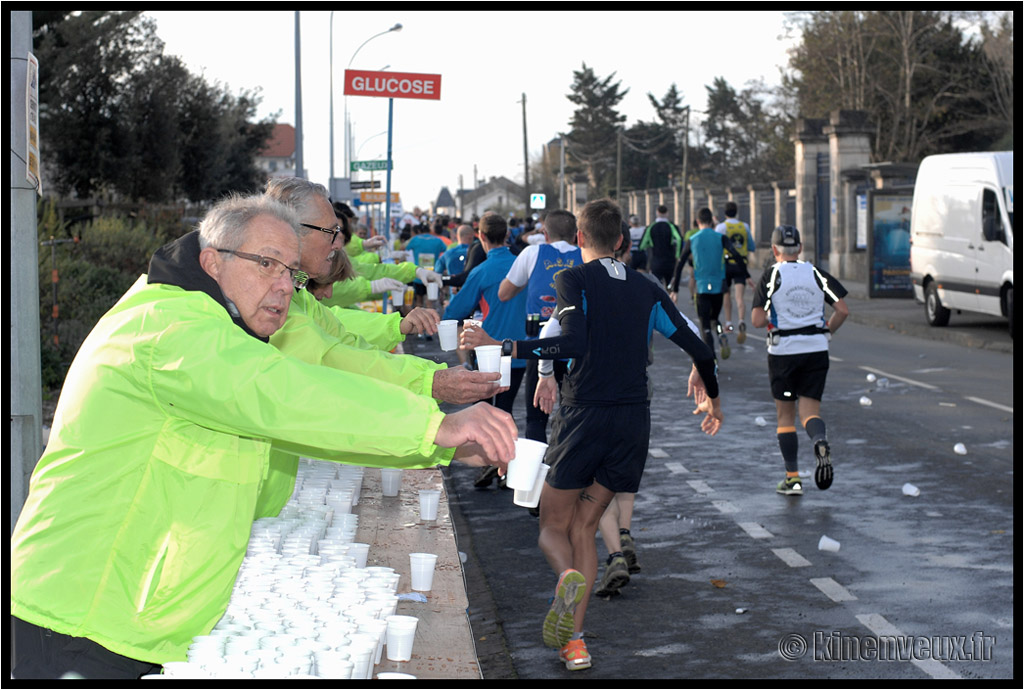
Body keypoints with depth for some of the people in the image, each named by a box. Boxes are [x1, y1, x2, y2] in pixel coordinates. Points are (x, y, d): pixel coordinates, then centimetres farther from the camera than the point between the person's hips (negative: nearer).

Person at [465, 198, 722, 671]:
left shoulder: (575, 279, -4)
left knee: (553, 525, 8)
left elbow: (575, 343, -20)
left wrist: (505, 347, -20)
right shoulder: (646, 290, 12)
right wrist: (711, 397, 30)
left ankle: (569, 577, -27)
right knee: (583, 526, 15)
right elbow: (697, 349, 13)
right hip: (635, 420, 4)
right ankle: (573, 641, 6)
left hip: (585, 415, -4)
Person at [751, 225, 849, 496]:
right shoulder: (816, 274, 4)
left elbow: (757, 320, -11)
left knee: (785, 414, 10)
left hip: (783, 350, -2)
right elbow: (843, 310, -2)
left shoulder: (770, 276, -4)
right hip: (816, 349, 2)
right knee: (810, 409, 6)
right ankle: (821, 442, -28)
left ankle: (793, 478, 8)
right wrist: (827, 332, 14)